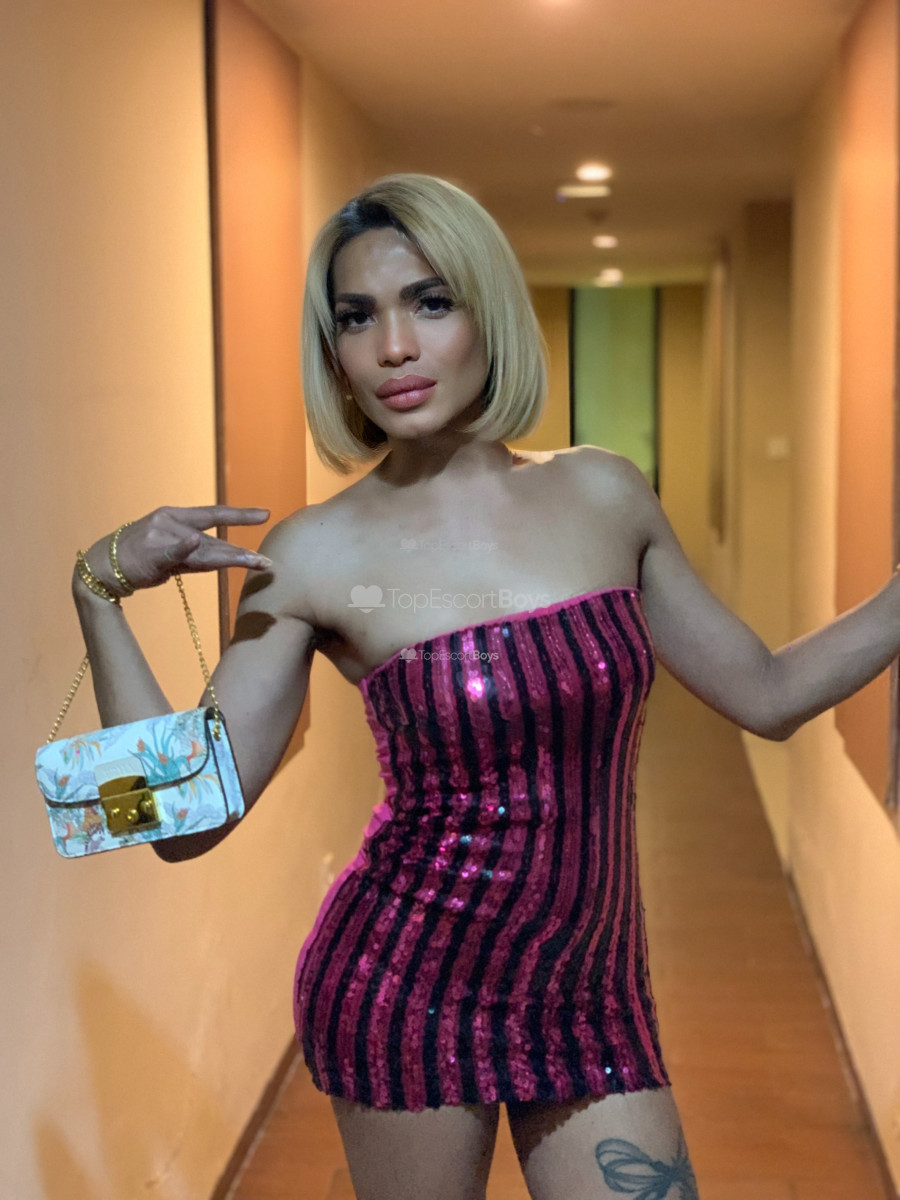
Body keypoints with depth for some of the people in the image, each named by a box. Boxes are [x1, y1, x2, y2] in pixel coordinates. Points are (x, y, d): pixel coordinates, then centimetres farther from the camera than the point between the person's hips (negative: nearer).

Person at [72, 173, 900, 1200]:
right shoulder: (317, 555, -9)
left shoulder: (602, 494, 0)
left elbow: (768, 694, 10)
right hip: (407, 994, -2)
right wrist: (101, 594, -18)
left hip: (594, 1001, 3)